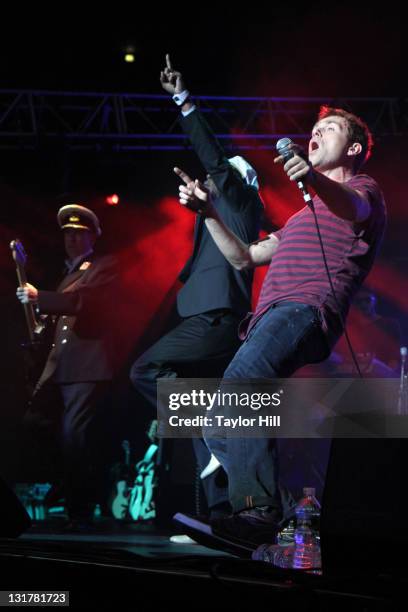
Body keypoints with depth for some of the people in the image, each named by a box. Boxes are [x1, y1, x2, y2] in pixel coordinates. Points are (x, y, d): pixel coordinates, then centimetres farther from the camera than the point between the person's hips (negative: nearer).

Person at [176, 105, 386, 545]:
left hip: (307, 310, -10)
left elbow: (353, 207, -16)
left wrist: (315, 178, -39)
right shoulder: (303, 215, 39)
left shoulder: (361, 187, 12)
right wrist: (208, 213, 26)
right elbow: (243, 259, 39)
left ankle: (259, 511, -37)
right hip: (270, 317, 10)